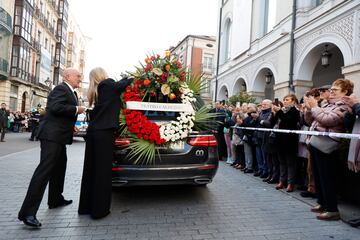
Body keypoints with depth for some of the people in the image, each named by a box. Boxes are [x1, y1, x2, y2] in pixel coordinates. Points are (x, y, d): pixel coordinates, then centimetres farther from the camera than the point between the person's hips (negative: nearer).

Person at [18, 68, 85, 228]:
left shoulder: (71, 92, 19)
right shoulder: (61, 89, -10)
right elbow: (56, 107, -25)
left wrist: (71, 126, 15)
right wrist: (76, 109, -16)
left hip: (59, 136, 11)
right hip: (52, 135, -11)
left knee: (59, 167, 19)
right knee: (45, 169, -13)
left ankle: (55, 199, 33)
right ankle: (28, 212, -10)